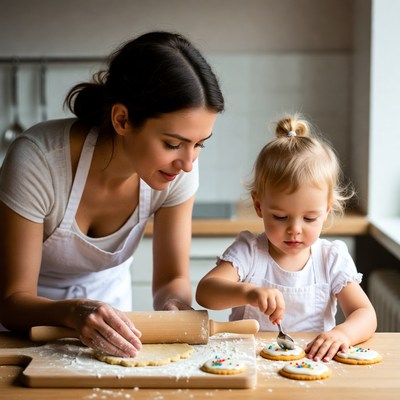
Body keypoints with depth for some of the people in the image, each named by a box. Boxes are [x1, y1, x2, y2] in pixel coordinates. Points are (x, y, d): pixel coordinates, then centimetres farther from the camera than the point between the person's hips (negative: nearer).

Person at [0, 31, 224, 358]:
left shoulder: (179, 169, -19)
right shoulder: (37, 160, -30)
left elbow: (172, 278, -7)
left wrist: (174, 305, -28)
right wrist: (74, 313, -42)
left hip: (106, 298, 2)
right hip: (31, 312, -2)